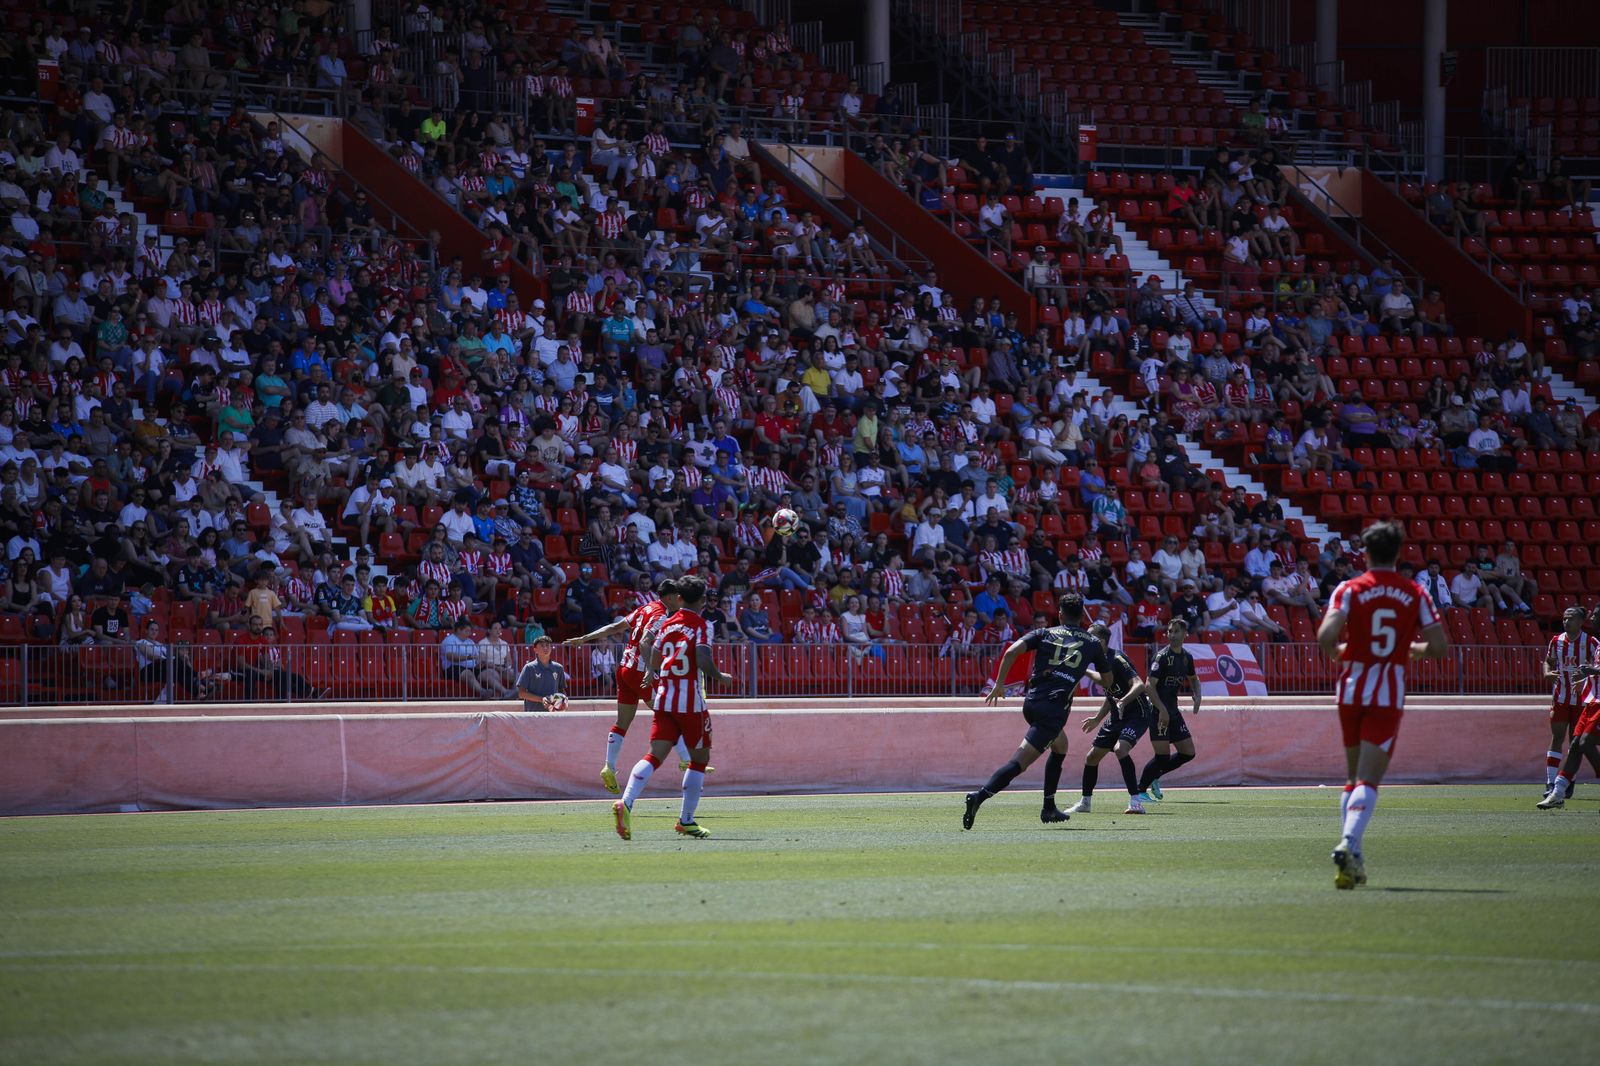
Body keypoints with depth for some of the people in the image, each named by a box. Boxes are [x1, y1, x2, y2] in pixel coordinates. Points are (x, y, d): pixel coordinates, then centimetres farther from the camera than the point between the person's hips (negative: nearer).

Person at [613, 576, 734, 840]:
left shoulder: (667, 624, 11)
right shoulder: (701, 626, -6)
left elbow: (654, 660, 16)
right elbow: (703, 660, -19)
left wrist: (651, 674, 38)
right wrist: (720, 677, -1)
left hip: (664, 700, 5)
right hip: (691, 702, -5)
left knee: (655, 756, -3)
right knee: (700, 759, 11)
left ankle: (625, 804, -25)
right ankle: (686, 820, 13)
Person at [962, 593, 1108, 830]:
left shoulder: (1045, 634, 12)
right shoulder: (1093, 643, 12)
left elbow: (1012, 651, -4)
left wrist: (999, 684, 2)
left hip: (1031, 702, 4)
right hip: (1055, 709, -4)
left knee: (1060, 746, 29)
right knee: (1020, 761, -11)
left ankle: (1049, 809, 28)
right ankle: (980, 796, -32)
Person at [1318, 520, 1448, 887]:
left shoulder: (1350, 590, -2)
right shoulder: (1415, 594, 3)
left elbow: (1325, 636, -15)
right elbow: (1438, 646, -1)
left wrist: (1340, 651, 7)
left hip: (1352, 688, 1)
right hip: (1390, 692, -1)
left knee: (1353, 777, 16)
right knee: (1368, 780, -8)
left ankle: (1352, 857, 14)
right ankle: (1348, 844, -30)